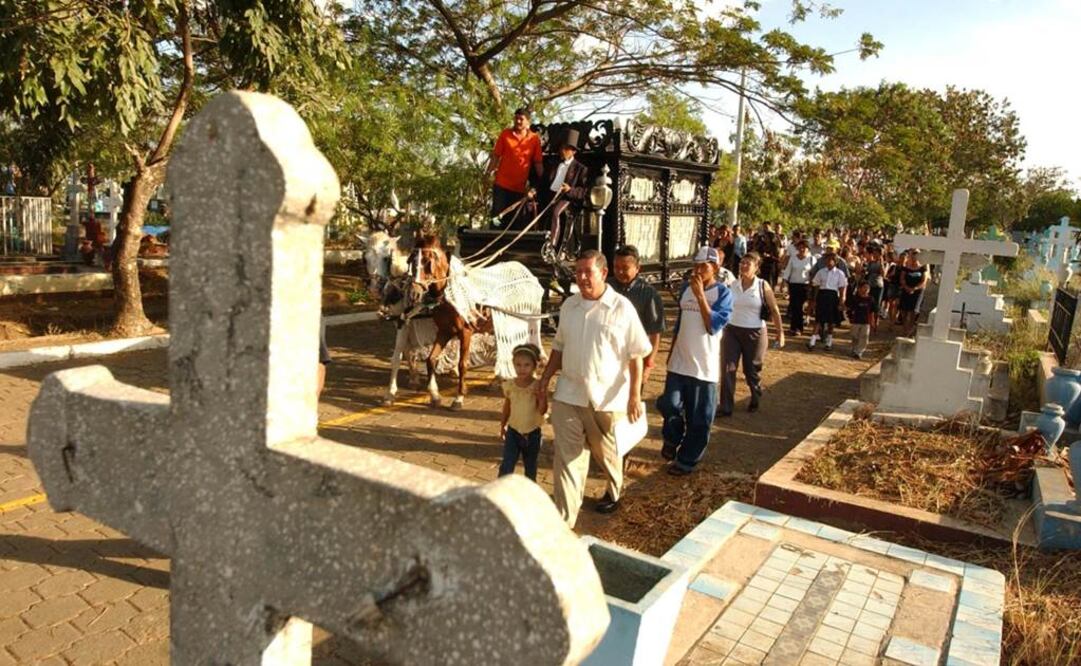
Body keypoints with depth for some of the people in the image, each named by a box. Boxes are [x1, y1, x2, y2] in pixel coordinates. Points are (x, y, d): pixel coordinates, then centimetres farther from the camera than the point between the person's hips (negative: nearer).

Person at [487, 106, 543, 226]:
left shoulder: (535, 138, 1)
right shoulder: (505, 134, 2)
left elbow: (538, 163, 2)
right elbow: (496, 156, 4)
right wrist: (488, 174, -1)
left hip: (520, 186, 1)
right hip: (502, 184, -1)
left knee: (514, 219, 8)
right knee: (497, 217, 1)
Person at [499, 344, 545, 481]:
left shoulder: (537, 386, -16)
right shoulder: (509, 385, -8)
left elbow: (542, 411, -19)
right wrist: (502, 425, 16)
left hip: (532, 433, -1)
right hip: (513, 431, 1)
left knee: (530, 467, 16)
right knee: (506, 466, -6)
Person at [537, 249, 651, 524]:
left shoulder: (622, 308, -9)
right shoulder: (568, 305, 5)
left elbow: (635, 355, -8)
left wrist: (635, 395, -12)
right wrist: (545, 379, 9)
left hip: (607, 397, -3)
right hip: (568, 394, 3)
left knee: (607, 453, 17)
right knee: (566, 456, -1)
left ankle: (614, 492, 47)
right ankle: (563, 521, 3)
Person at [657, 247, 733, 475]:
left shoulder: (723, 293, -8)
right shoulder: (686, 287, 7)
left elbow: (713, 326, -20)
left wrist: (700, 295, -21)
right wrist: (671, 351, 16)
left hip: (704, 365, -4)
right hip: (679, 361, 4)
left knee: (699, 417, 5)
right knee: (668, 404, -3)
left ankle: (687, 459, 21)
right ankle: (672, 438, 28)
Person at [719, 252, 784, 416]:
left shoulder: (763, 286, -7)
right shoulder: (732, 285, 0)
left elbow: (774, 310, -1)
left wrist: (780, 332, -2)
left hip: (754, 333, -2)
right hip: (732, 330, 2)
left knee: (752, 370, 12)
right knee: (727, 369, -5)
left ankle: (755, 400, 39)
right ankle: (726, 407, 3)